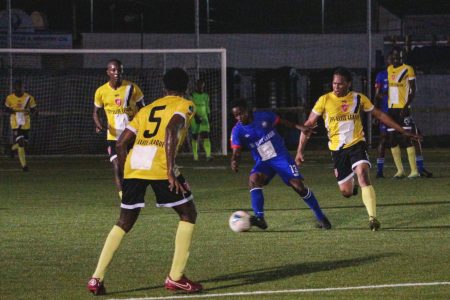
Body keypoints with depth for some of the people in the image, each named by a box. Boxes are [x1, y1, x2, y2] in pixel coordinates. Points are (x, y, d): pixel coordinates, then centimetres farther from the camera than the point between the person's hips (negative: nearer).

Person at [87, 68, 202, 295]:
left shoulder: (147, 109, 28)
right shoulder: (184, 105, 11)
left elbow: (121, 143, 22)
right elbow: (171, 129, -11)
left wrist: (125, 174, 32)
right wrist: (171, 170, -17)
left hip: (133, 165, 6)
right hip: (159, 165, -5)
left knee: (124, 222, 19)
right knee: (188, 214, 13)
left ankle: (97, 279, 10)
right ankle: (175, 277, 7)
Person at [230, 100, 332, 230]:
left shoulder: (264, 116, -9)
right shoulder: (237, 130, -9)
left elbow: (281, 121, 9)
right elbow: (236, 151, -16)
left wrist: (298, 127, 4)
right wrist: (234, 162, -37)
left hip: (281, 156, -1)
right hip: (263, 163, 1)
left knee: (298, 185, -10)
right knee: (253, 179, -30)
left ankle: (320, 218, 6)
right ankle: (260, 218, -34)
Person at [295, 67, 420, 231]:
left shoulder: (358, 98, -1)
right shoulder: (325, 100, -5)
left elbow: (380, 115, 9)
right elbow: (308, 124, 0)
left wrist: (403, 131, 9)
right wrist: (300, 151, -4)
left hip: (357, 144, -1)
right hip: (338, 149, 1)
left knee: (363, 174, -28)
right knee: (346, 192, 2)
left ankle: (372, 218, -29)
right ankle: (350, 180, 42)